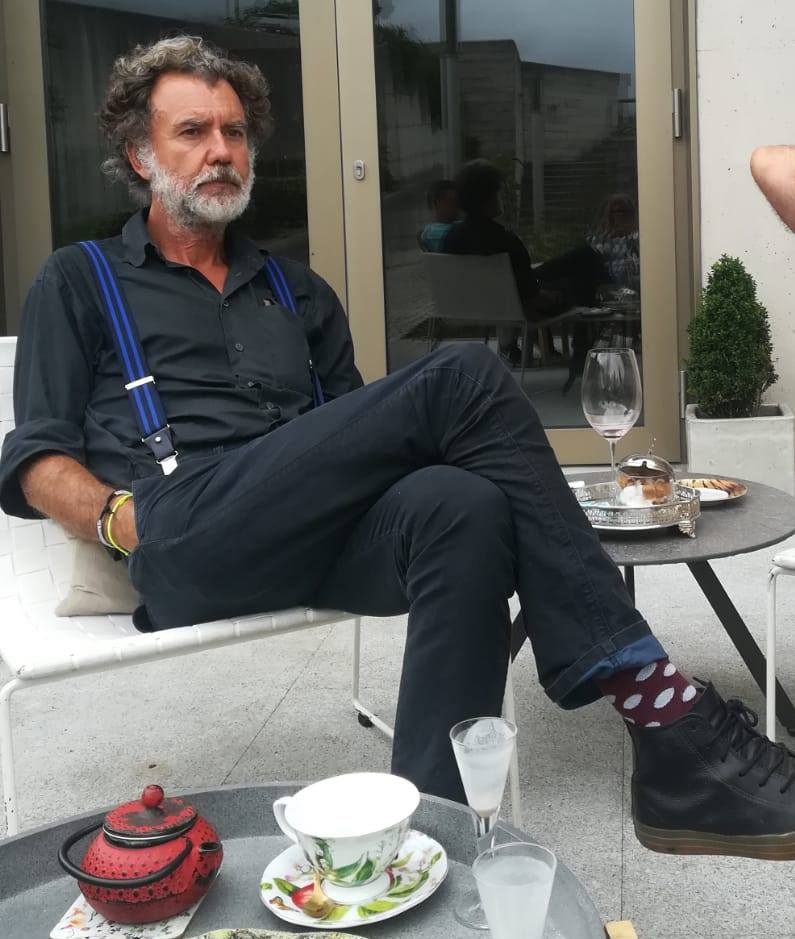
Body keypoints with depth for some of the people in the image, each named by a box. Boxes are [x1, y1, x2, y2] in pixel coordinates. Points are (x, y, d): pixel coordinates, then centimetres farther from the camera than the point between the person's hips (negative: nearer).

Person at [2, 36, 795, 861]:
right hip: (188, 543, -4)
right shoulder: (79, 283, 19)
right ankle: (664, 710, -27)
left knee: (462, 505, -33)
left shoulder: (298, 293, 30)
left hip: (312, 543, 4)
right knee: (464, 377, -22)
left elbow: (352, 448, 23)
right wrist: (120, 518, -11)